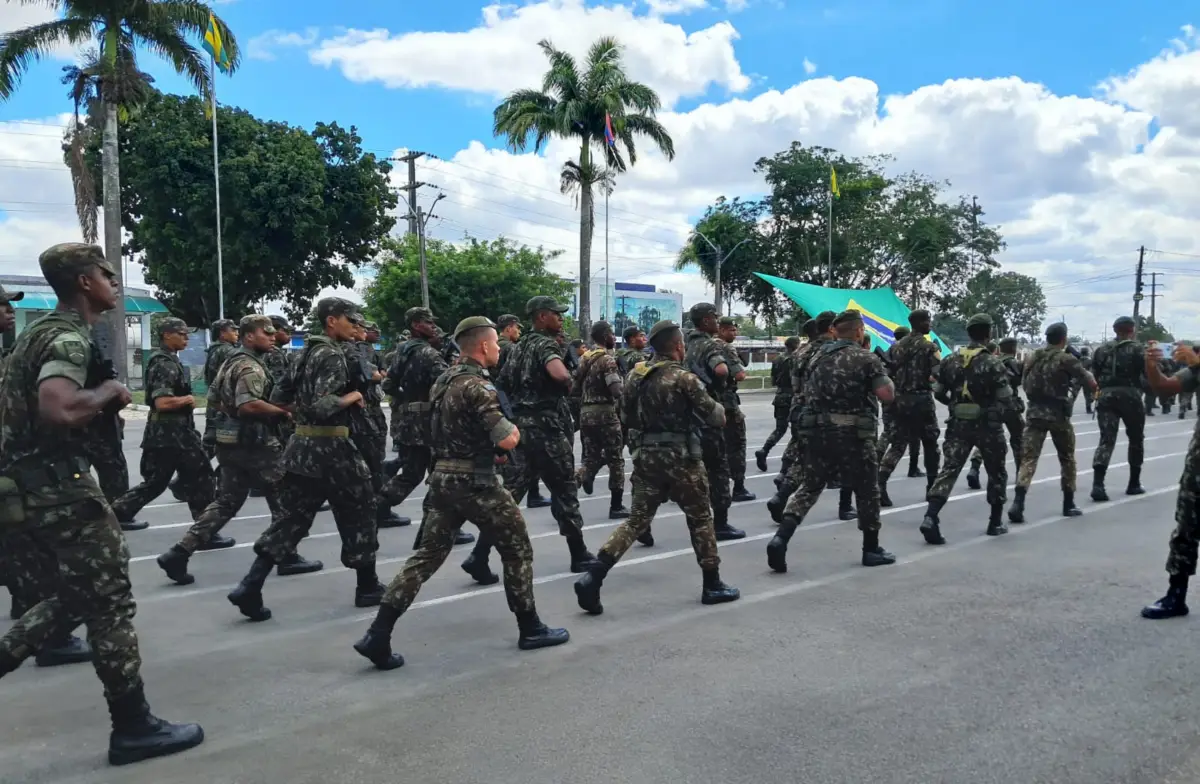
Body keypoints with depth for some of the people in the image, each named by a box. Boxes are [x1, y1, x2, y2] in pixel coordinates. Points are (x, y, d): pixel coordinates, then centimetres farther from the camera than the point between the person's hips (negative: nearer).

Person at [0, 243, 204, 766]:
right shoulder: (70, 337, -15)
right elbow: (59, 408, -33)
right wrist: (109, 393, -15)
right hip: (56, 484, -10)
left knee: (71, 598, 20)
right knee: (110, 602, -1)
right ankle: (134, 728, 8)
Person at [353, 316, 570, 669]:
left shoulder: (445, 380, 13)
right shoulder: (478, 385, -16)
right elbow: (507, 441, -21)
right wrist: (513, 429, 1)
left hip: (442, 478, 8)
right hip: (475, 482, -8)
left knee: (428, 555, 8)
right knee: (517, 549, 9)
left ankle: (377, 635, 2)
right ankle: (530, 629, 18)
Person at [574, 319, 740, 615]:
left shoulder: (636, 374, 6)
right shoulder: (684, 378, -12)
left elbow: (626, 415, 14)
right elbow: (714, 416, -8)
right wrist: (720, 410, 13)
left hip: (645, 455, 5)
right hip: (680, 458, -5)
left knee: (637, 519, 8)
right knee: (700, 519, 12)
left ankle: (592, 577, -5)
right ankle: (712, 586, 21)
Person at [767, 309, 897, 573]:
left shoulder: (818, 355, 10)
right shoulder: (866, 358, -7)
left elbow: (807, 393, 17)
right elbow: (888, 395, -11)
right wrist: (884, 376, 6)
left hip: (818, 431, 5)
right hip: (853, 434, -5)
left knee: (810, 486, 11)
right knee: (866, 490, 11)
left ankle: (780, 538, -6)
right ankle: (871, 550, 21)